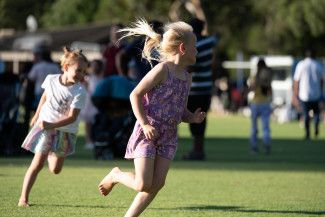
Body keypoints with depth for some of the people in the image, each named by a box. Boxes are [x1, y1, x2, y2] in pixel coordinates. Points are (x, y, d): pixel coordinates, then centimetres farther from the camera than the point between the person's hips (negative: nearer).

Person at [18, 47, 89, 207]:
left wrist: (52, 125, -34)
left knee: (55, 170, 8)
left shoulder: (79, 92, -18)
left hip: (65, 131, 0)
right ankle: (23, 198, -3)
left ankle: (51, 155, 44)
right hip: (45, 126, 0)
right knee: (37, 164, -8)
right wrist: (36, 116, 25)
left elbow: (72, 117, -23)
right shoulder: (51, 80, -9)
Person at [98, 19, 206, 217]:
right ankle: (116, 175, 17)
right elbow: (136, 95, -12)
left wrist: (192, 118, 0)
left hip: (168, 137, 7)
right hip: (148, 133, -7)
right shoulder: (162, 70, -12)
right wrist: (145, 124, -18)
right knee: (143, 185, -13)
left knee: (157, 184, -3)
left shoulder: (187, 77, 11)